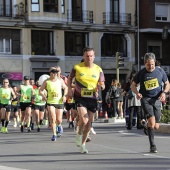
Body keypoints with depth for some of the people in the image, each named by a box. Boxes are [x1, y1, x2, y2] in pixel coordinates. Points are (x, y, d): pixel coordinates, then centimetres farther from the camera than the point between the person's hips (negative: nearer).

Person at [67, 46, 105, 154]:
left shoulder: (98, 70, 2)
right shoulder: (77, 67, -4)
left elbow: (102, 84, 7)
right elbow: (70, 78, 11)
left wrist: (101, 86, -17)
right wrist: (70, 89, -3)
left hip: (92, 98, 3)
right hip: (80, 97, -3)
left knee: (89, 122, 7)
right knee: (84, 119, -21)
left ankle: (83, 144, 24)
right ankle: (79, 135, 10)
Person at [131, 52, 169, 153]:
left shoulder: (160, 71, 2)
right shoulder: (141, 73, -2)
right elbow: (133, 85, 9)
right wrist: (137, 93, -11)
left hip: (157, 100, 3)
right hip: (146, 99, -3)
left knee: (156, 127, 4)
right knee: (151, 121, -22)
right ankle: (152, 146, -13)